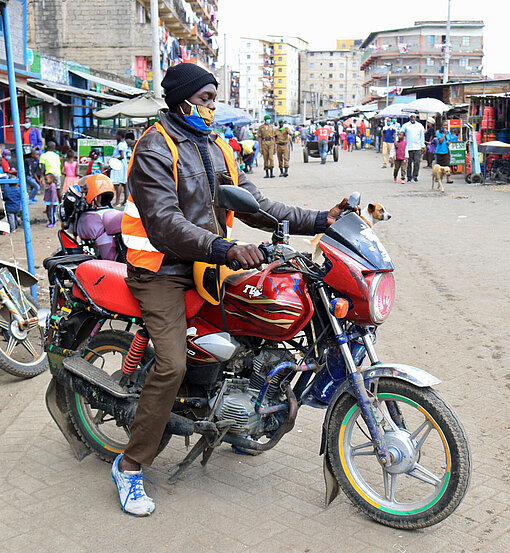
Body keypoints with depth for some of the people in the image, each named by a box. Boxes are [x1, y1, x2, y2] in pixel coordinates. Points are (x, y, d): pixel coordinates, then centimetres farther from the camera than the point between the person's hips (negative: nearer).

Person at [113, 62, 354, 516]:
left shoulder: (217, 147, 13)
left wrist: (318, 220, -3)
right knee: (172, 365, -20)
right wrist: (224, 249, -38)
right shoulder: (154, 149, -12)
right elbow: (166, 224, -24)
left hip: (208, 264, 8)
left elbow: (253, 204, 7)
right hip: (163, 270, -7)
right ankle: (130, 466, -3)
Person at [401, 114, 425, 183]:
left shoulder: (420, 126, 13)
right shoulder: (405, 125, 7)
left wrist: (423, 146, 11)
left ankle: (415, 176, 3)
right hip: (408, 148, -1)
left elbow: (422, 136, 15)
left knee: (417, 163, -6)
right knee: (409, 163, 1)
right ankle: (409, 177, 8)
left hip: (417, 148, 1)